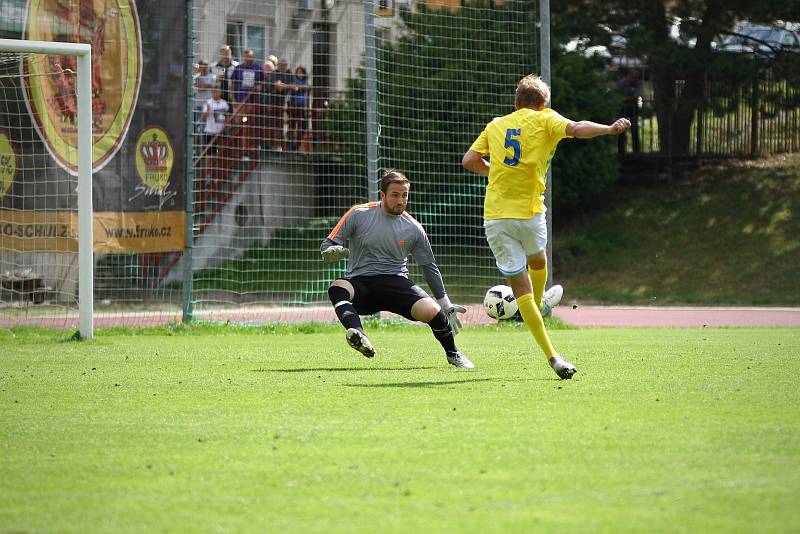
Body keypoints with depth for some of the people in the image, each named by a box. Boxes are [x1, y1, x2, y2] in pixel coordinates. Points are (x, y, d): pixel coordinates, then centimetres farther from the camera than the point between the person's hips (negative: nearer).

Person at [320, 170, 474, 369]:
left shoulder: (413, 229, 6)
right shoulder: (359, 214, 0)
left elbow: (430, 268, 17)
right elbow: (327, 245, 2)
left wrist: (447, 306, 18)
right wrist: (332, 252, -25)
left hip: (395, 281, 1)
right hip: (359, 282, -1)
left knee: (431, 311, -25)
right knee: (337, 288, -36)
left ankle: (453, 355, 4)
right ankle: (358, 334, -61)